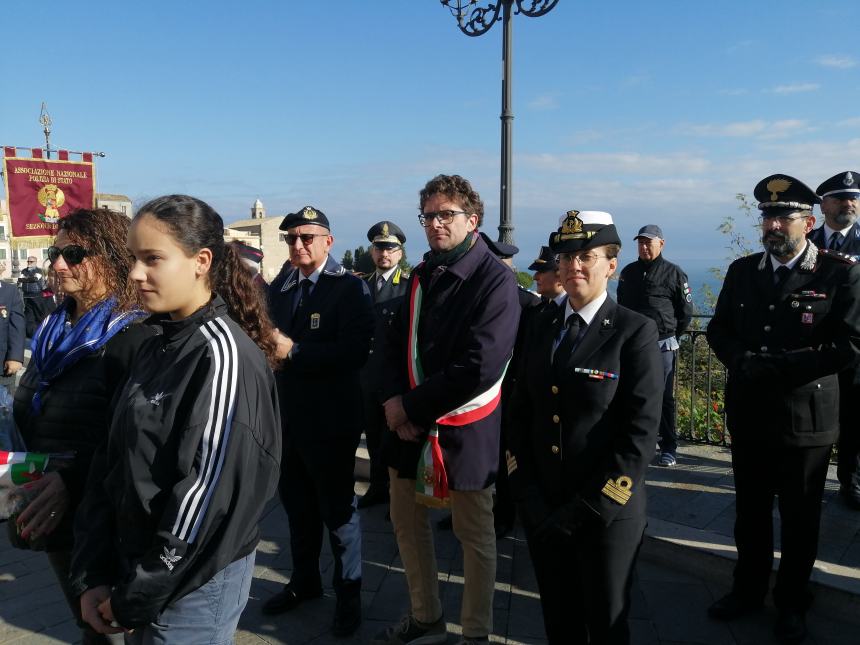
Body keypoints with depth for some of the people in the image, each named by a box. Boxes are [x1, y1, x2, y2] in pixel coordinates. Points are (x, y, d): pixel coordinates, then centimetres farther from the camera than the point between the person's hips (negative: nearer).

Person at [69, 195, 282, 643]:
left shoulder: (222, 354, -20)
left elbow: (209, 491, -22)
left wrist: (135, 599, -13)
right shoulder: (156, 347, 5)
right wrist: (92, 577, -2)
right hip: (131, 564, 7)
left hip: (193, 584, -7)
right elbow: (111, 463, 4)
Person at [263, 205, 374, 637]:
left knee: (338, 508, 8)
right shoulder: (278, 287, 10)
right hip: (285, 415, 6)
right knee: (297, 503, 19)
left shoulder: (350, 288, -12)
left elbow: (355, 351, -23)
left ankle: (348, 591, 26)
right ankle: (305, 580, 40)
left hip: (330, 420, -6)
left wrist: (293, 350, -24)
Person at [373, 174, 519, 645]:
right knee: (407, 523, 18)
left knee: (475, 536, 9)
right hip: (410, 425, 7)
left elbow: (479, 368, -22)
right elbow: (397, 345, 10)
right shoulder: (422, 275, 9)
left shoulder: (495, 280, -14)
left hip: (464, 429, -7)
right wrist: (394, 399, -9)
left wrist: (412, 407, -16)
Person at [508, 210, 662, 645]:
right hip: (542, 511, 4)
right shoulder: (542, 325, 5)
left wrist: (585, 510, -16)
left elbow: (639, 434, -14)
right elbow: (521, 411, 6)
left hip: (606, 515, -4)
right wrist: (528, 496, -2)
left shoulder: (635, 332, -10)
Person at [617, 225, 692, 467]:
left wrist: (671, 336, 9)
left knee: (664, 397, 0)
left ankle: (669, 449, 9)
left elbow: (685, 311, 5)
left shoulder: (673, 273, 0)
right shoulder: (628, 272, 12)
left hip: (662, 345, -4)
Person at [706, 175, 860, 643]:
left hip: (805, 419, -3)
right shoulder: (742, 270, 5)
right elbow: (719, 329, 8)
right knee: (750, 510, 17)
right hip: (748, 415, 4)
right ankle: (748, 589, 36)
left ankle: (791, 603, 32)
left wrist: (774, 366, -19)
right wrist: (741, 361, -13)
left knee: (799, 518, 13)